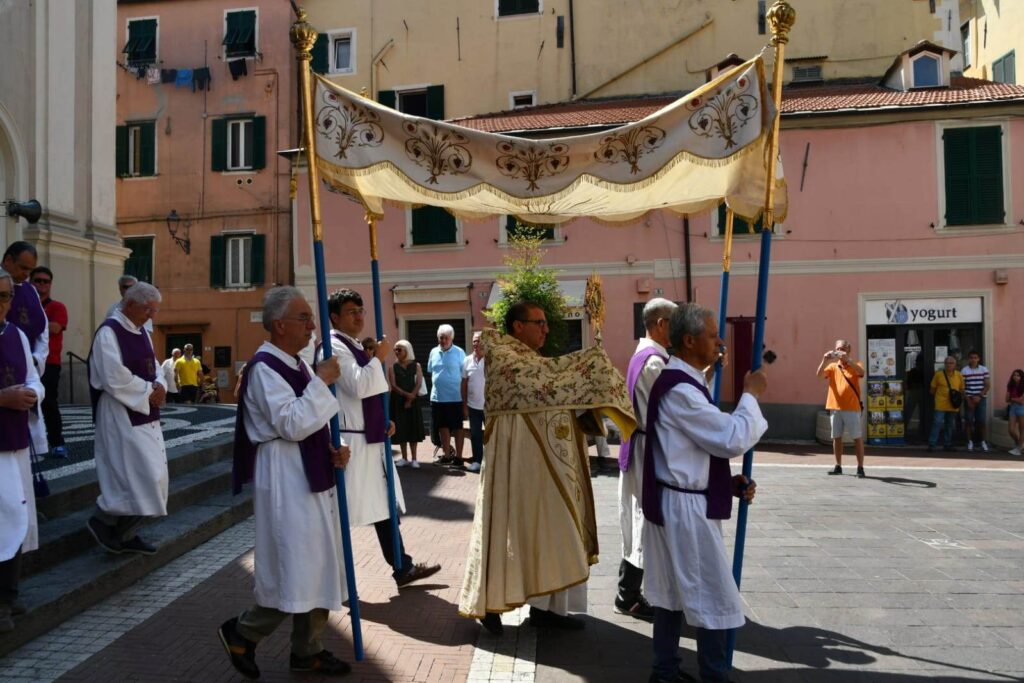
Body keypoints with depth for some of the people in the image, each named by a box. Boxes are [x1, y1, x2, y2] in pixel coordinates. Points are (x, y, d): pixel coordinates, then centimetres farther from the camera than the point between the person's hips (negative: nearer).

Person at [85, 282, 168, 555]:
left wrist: (159, 386, -4)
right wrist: (149, 391, -13)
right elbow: (115, 379, -21)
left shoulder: (141, 331, 13)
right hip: (122, 416, -9)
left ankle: (125, 533, 20)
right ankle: (102, 521, 9)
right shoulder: (109, 332, -14)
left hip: (144, 414, 9)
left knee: (145, 476, 10)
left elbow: (152, 367, 17)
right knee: (142, 475, -10)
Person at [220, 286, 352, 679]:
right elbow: (292, 425, -25)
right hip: (285, 483, -9)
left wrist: (332, 450, 1)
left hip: (311, 477, 9)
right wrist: (322, 382, -21)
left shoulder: (297, 365, 11)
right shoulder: (264, 367, -16)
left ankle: (308, 651, 27)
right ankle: (242, 633, 21)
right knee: (294, 571, -2)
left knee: (317, 568, 14)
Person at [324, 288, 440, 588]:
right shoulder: (334, 346, -14)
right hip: (351, 440, -10)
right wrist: (378, 358, -15)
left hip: (370, 438, 10)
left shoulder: (355, 346, 17)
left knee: (384, 504, 15)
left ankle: (403, 567, 24)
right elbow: (358, 387, -25)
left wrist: (383, 420, 9)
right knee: (342, 510, 1)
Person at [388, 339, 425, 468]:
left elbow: (419, 384, -5)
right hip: (398, 401, 1)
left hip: (413, 400, -1)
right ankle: (405, 458, 12)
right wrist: (406, 394, -19)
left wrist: (410, 399, -14)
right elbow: (393, 386, -5)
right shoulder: (392, 368, 4)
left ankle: (414, 458, 7)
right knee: (400, 428, 2)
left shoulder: (416, 366, 2)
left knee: (413, 428, 0)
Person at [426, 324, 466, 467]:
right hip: (437, 397, 4)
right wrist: (437, 385, 10)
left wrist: (464, 394, -7)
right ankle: (446, 454, 24)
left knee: (457, 428, 5)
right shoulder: (434, 352, 6)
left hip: (455, 397, -4)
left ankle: (458, 456, 13)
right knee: (443, 427, 12)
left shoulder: (459, 352, -6)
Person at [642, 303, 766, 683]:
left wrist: (728, 481, 8)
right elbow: (733, 439, -23)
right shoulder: (679, 389, -21)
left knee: (673, 594, 17)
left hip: (678, 502, 10)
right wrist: (751, 395, -9)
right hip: (687, 507, -10)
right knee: (713, 600, 1)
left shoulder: (681, 383, 12)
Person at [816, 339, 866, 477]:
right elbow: (820, 374, -7)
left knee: (857, 437, -2)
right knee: (836, 437, 7)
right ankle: (838, 466, 16)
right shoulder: (832, 366, 9)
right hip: (835, 407, 3)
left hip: (852, 407, -3)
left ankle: (860, 467, 2)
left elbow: (861, 372, -19)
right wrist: (825, 360, -23)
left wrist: (848, 359, -28)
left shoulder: (855, 364, 3)